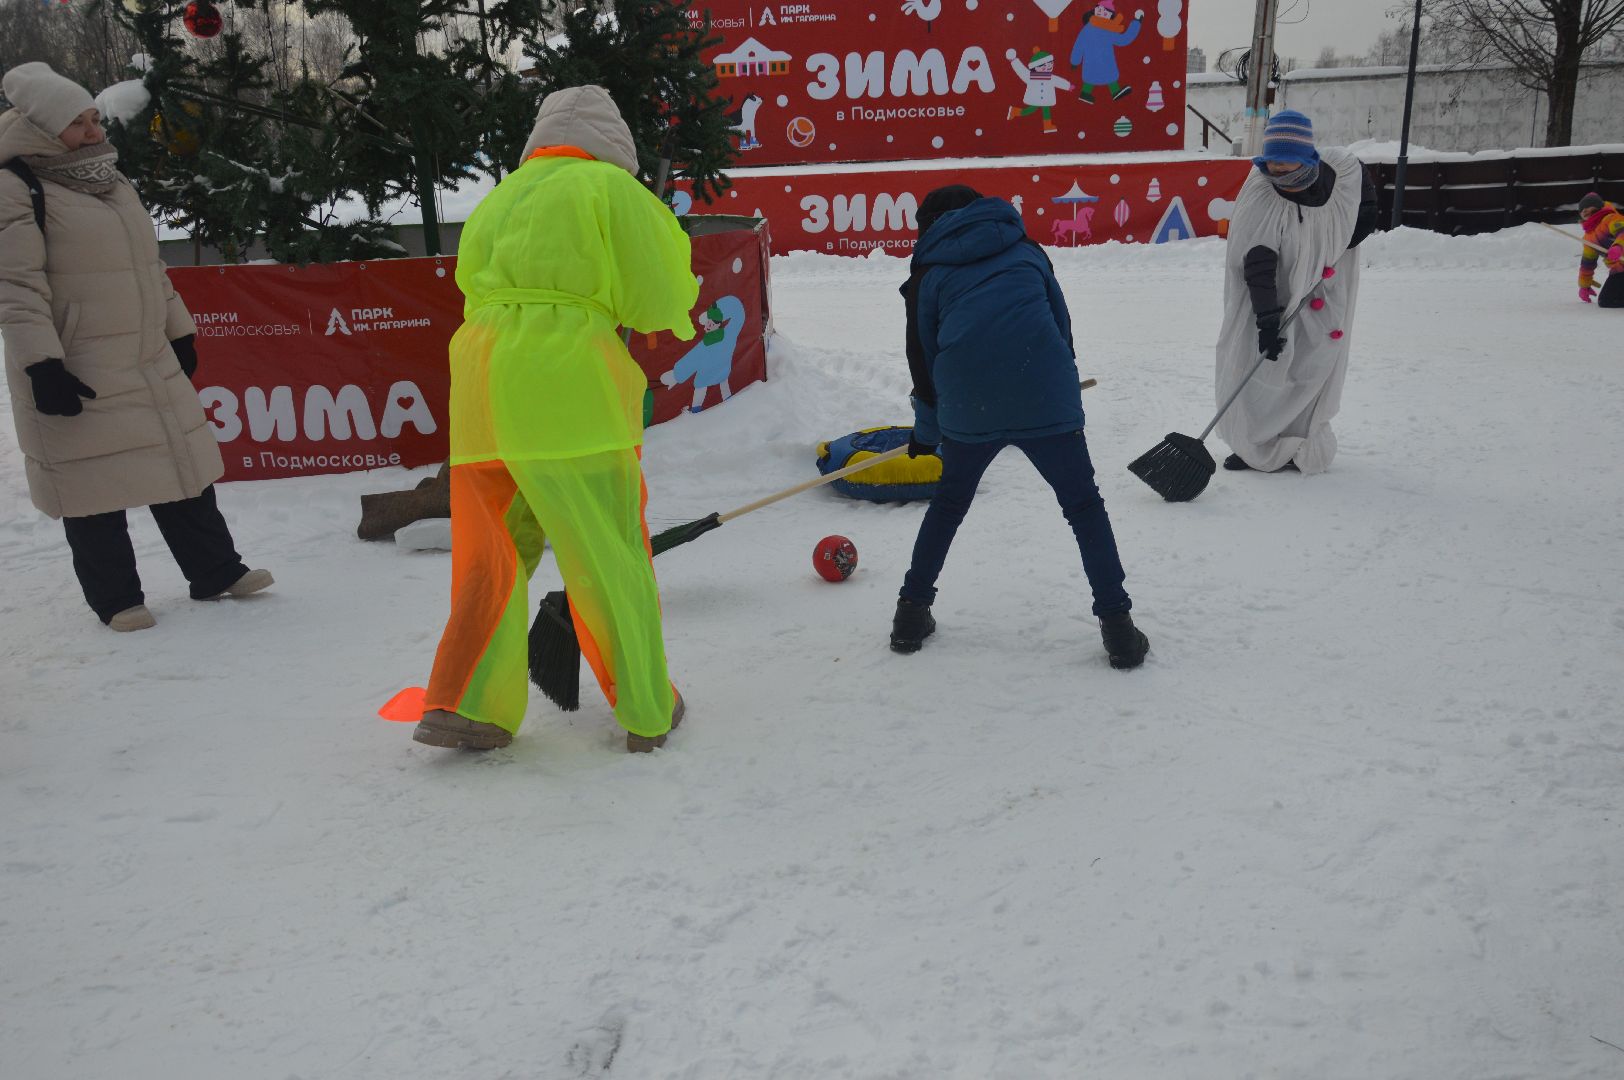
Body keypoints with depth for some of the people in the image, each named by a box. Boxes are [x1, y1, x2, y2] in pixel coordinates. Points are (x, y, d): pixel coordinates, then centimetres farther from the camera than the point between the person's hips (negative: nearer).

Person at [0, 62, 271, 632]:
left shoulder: (110, 182, 15)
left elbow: (149, 266, 22)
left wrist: (179, 331, 21)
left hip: (150, 363, 7)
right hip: (74, 375, -7)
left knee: (182, 464, 11)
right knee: (95, 484, 1)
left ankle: (216, 570, 23)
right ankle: (115, 598, 14)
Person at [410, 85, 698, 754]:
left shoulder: (495, 201, 24)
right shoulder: (611, 186, 5)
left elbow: (478, 292, 22)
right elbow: (658, 303, 2)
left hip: (480, 395, 6)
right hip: (570, 390, -5)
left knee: (492, 554, 12)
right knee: (609, 557, 3)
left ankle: (462, 704, 4)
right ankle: (647, 710, 13)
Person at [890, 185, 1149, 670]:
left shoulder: (928, 272, 16)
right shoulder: (1026, 250, 21)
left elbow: (923, 358, 15)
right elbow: (1062, 325, 18)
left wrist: (926, 432, 25)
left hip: (968, 410, 0)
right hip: (1046, 402, 0)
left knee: (949, 503, 22)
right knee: (1084, 507, 11)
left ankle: (912, 612, 26)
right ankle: (1117, 627, 6)